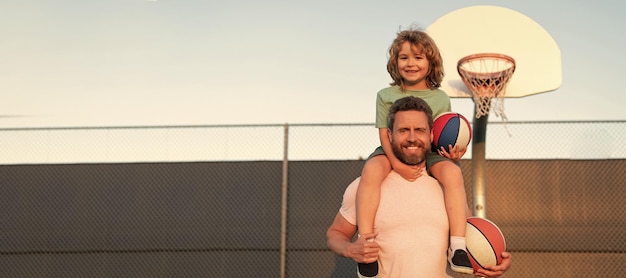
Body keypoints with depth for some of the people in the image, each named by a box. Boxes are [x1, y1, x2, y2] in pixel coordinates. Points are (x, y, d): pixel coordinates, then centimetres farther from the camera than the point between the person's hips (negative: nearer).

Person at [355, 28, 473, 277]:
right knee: (371, 170, -35)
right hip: (393, 153, -1)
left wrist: (454, 153, -14)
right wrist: (397, 163, -20)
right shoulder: (386, 96, 5)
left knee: (452, 172, -32)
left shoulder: (441, 99, 9)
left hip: (430, 154, 1)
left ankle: (457, 247, -33)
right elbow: (384, 134, -2)